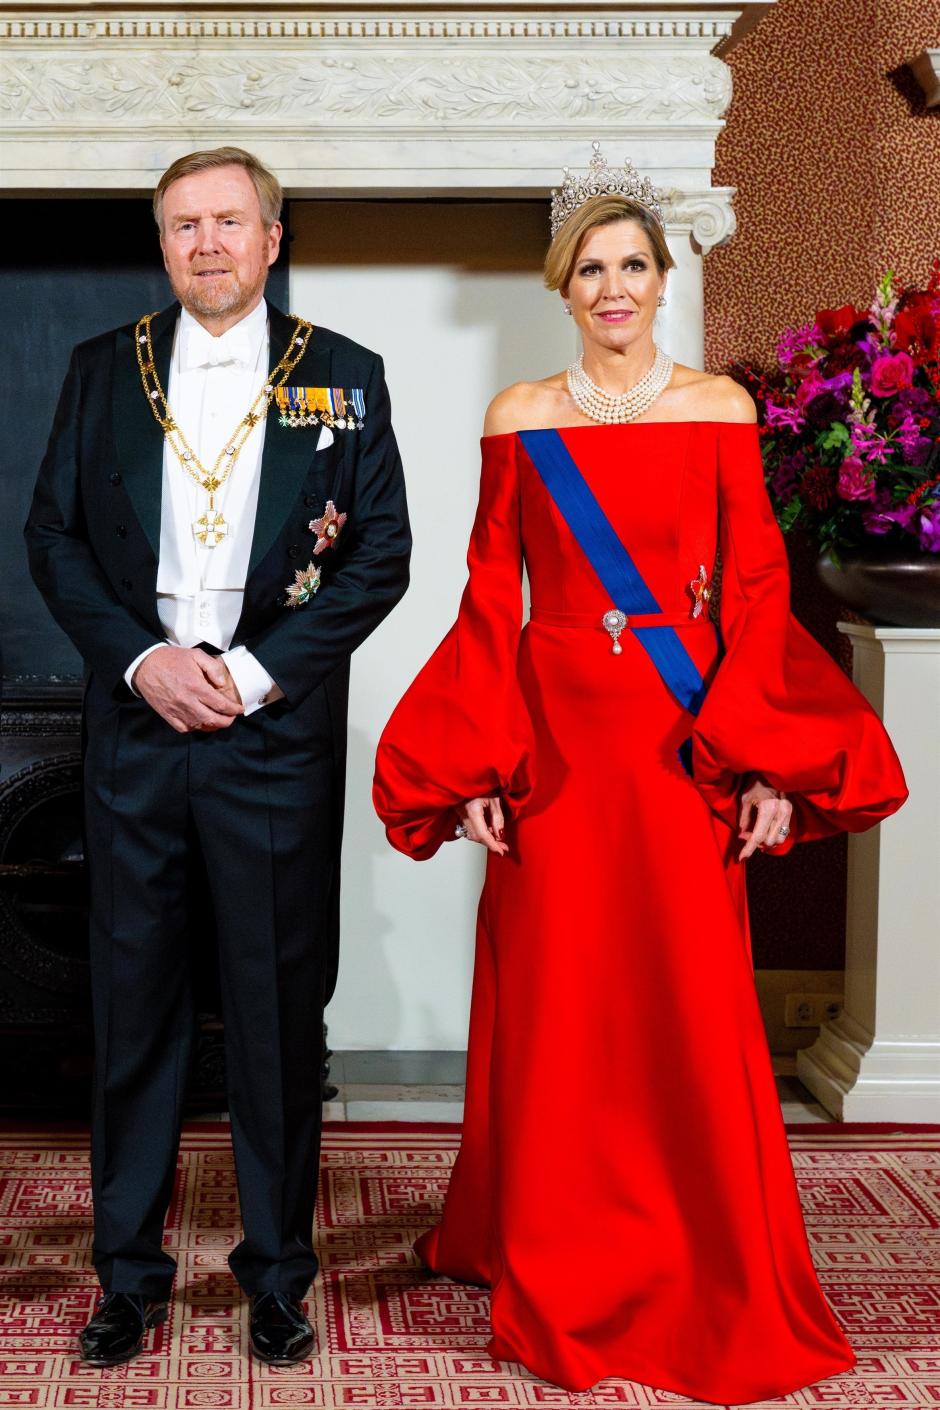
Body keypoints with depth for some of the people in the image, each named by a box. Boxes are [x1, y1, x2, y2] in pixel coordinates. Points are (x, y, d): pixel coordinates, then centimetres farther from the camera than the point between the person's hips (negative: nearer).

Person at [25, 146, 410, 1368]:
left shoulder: (342, 377, 4)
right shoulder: (103, 369, 9)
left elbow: (383, 552, 0)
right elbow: (53, 535, 6)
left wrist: (257, 669, -10)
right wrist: (143, 659, -9)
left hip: (278, 733, -1)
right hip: (135, 727, 2)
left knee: (280, 1010, 6)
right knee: (134, 1004, 8)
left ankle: (278, 1272, 21)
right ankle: (129, 1271, 22)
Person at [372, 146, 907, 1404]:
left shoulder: (718, 408, 5)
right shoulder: (520, 418, 6)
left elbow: (757, 590, 1)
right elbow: (491, 595, 3)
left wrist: (766, 760, -8)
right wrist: (480, 765, -5)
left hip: (688, 736, 0)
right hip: (556, 736, 1)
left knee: (694, 1003, 0)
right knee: (557, 1004, 4)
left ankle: (716, 1291, 18)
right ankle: (563, 1284, 21)